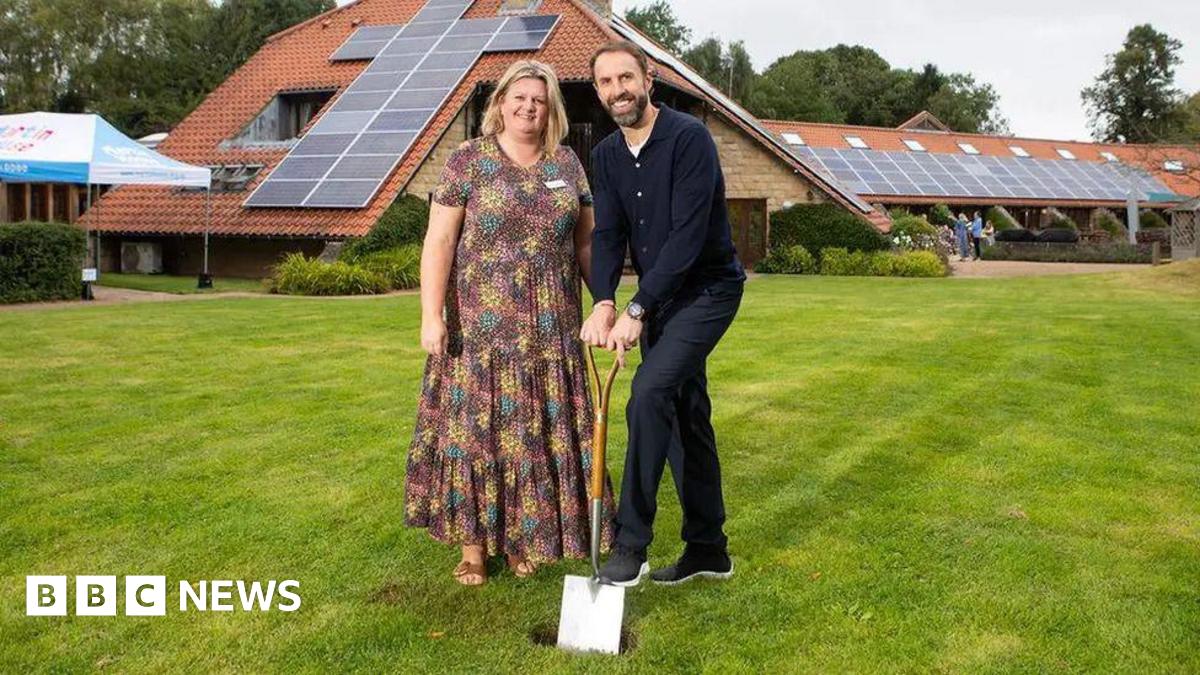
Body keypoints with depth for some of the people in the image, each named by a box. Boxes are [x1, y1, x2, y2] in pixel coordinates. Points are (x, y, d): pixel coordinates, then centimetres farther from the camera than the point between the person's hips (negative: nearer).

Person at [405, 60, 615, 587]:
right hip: (480, 326, -3)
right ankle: (473, 544, 13)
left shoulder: (566, 163, 9)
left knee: (542, 432, 8)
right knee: (476, 425, 2)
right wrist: (432, 315, -14)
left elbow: (586, 241, 13)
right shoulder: (467, 160, -2)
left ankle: (525, 537, 23)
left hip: (550, 328, 3)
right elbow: (439, 241, -6)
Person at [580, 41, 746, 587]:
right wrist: (603, 302, -21)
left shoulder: (688, 138, -18)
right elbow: (608, 233, -3)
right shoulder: (607, 155, 5)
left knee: (650, 392, -23)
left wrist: (637, 310, -26)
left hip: (707, 288, -7)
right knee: (685, 414, 11)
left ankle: (631, 545, -17)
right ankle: (708, 549, 22)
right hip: (660, 297, 8)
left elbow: (687, 235, -24)